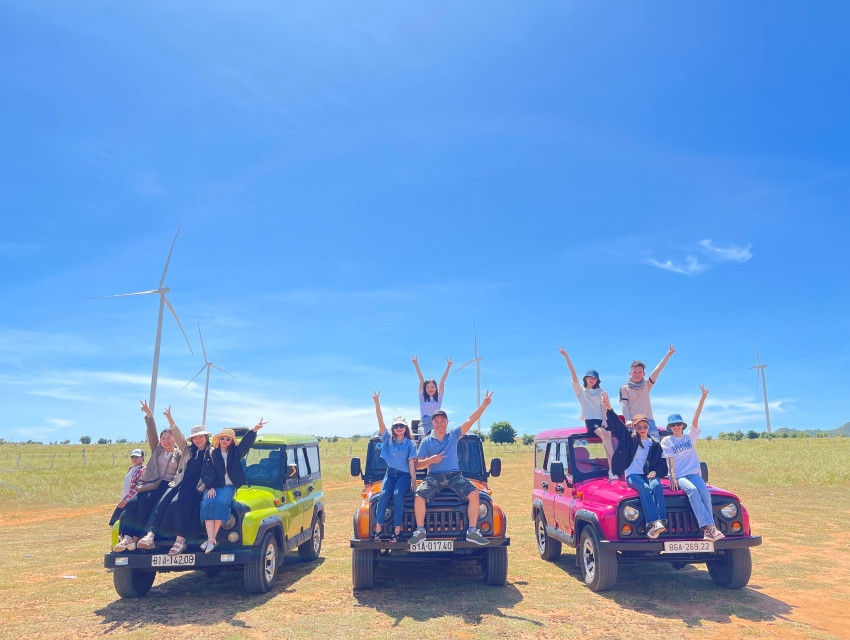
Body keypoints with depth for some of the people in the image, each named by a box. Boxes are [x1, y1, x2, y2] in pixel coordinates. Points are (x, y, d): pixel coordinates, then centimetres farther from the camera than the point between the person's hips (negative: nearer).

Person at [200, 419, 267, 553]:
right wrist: (210, 487, -16)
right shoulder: (211, 455, 8)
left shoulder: (235, 453, 8)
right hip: (214, 486, 1)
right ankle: (210, 540, -33)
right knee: (208, 503, -28)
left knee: (221, 502, -30)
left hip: (229, 486, -1)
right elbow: (206, 473, 0)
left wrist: (254, 430, -26)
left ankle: (213, 538, -26)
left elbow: (246, 442, -9)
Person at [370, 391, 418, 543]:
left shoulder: (410, 444, 3)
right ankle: (378, 527, -26)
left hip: (404, 475, -2)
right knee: (384, 494, -26)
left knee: (397, 494, -29)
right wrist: (377, 403, -14)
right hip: (390, 474, 2)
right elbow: (380, 421, -4)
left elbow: (411, 464, 0)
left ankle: (397, 530, -28)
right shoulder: (387, 439, 7)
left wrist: (414, 482, -8)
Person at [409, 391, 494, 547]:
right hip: (433, 476, 0)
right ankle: (420, 531, -8)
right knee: (419, 497, -26)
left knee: (474, 494, -22)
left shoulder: (454, 435, 8)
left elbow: (470, 421, 0)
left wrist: (483, 406, -9)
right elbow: (417, 464, 5)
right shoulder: (426, 442, 7)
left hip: (454, 475, 1)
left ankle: (472, 531, -12)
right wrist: (430, 460, -14)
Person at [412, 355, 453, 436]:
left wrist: (448, 366, 4)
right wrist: (416, 365, 4)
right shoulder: (422, 397, 16)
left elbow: (442, 381, 10)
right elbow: (421, 380, 8)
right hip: (424, 423, 0)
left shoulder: (439, 397, 17)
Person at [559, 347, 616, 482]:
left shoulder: (600, 392, 18)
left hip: (602, 421, 3)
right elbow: (574, 375, -1)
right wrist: (567, 357, -13)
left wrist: (605, 421, -10)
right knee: (605, 435, -28)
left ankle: (611, 470, -28)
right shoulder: (580, 390, 11)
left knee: (606, 437, -24)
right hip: (590, 421, -2)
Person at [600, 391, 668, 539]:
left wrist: (655, 472, -6)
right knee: (645, 488, -34)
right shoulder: (629, 439, 11)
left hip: (649, 475, 2)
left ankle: (662, 522, -45)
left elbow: (662, 465, 15)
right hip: (632, 475, -2)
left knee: (656, 485, -33)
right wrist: (608, 408, -13)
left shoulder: (655, 444, 16)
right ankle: (652, 523, -47)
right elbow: (616, 424, 0)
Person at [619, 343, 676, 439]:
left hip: (648, 420, 3)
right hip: (633, 422, -3)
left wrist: (668, 354, -2)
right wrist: (628, 420, -20)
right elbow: (623, 405, -3)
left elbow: (658, 370, 6)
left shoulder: (647, 385, 15)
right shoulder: (624, 388, 9)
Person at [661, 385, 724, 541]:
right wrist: (673, 478, -17)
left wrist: (703, 397, -7)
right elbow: (670, 460, -2)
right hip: (678, 476, -3)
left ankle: (709, 530, -33)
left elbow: (695, 418, 4)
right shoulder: (666, 441, 9)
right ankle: (708, 527, -40)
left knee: (705, 492, -28)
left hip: (694, 474, 3)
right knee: (693, 490, -32)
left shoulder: (690, 437, 14)